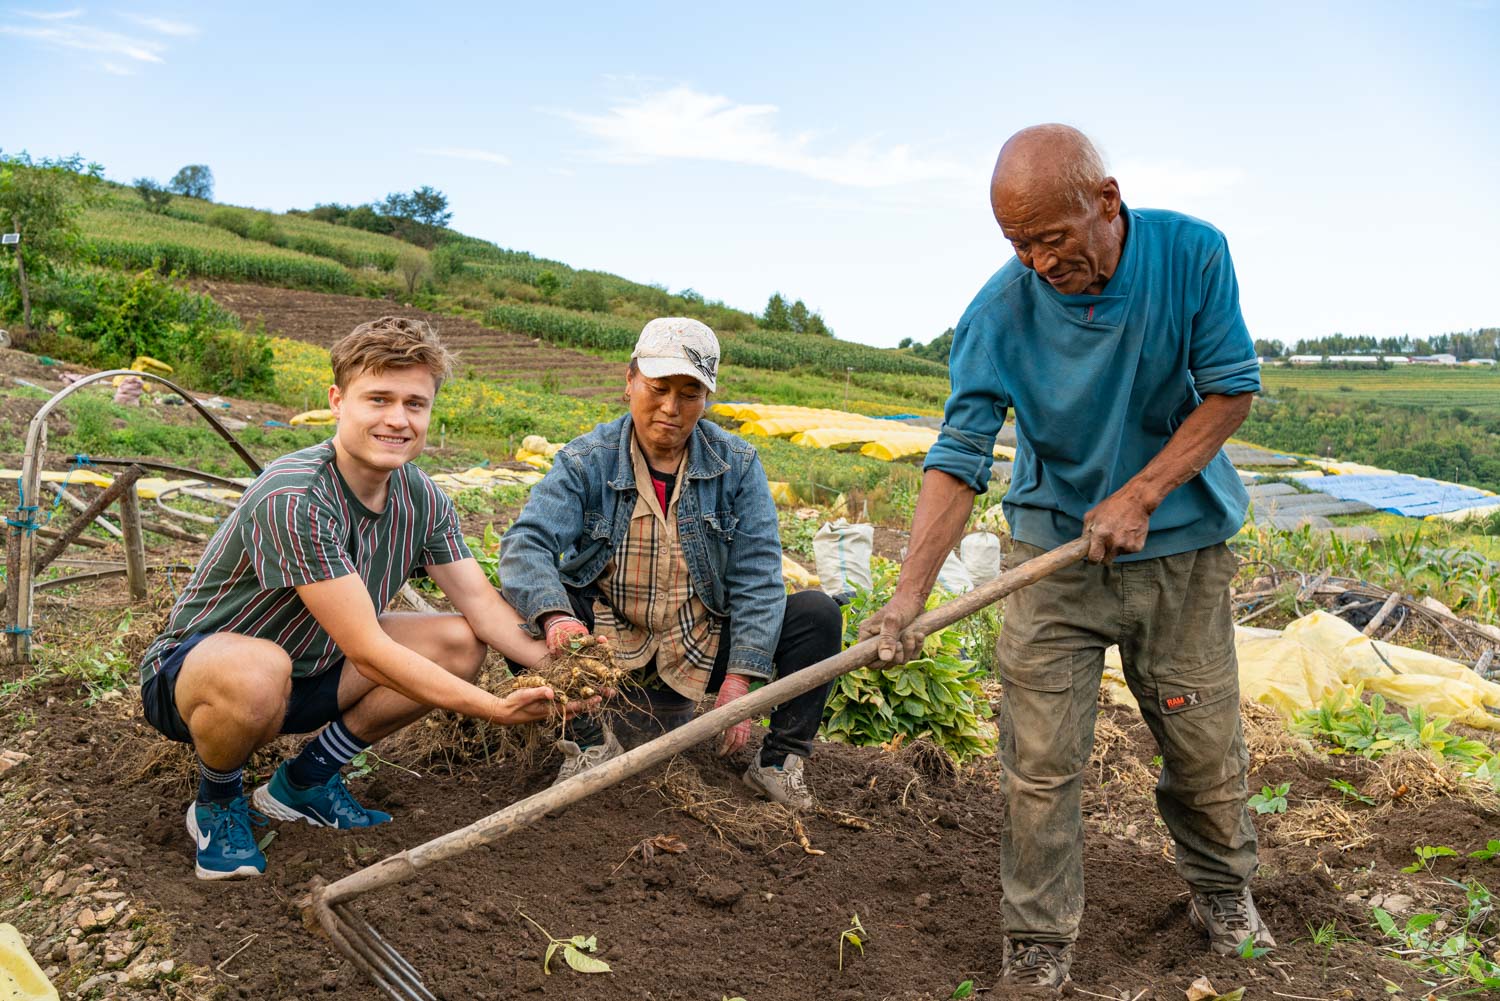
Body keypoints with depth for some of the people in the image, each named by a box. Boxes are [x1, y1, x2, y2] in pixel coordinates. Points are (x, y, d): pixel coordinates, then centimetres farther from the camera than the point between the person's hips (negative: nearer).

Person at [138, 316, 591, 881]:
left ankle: (305, 780, 8)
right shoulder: (294, 499, -31)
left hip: (310, 671, 7)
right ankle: (216, 802, -3)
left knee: (461, 643, -7)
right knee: (258, 672, -41)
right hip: (193, 669, -7)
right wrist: (496, 710, -35)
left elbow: (483, 604, -8)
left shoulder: (421, 499, -7)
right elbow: (366, 649, -33)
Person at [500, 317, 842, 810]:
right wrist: (555, 617, -43)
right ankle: (589, 739, -13)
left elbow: (756, 577, -9)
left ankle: (779, 759, -5)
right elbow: (525, 544, -21)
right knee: (526, 599, -26)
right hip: (607, 644, 0)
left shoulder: (737, 464, -5)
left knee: (817, 614, -18)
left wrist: (737, 680, -20)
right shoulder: (586, 461, -8)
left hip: (701, 651, 1)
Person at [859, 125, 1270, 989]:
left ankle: (1224, 893, 42)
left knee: (1206, 742, 14)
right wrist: (909, 593, -29)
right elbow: (960, 460, -18)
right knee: (1040, 762, -3)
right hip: (1057, 554, -1)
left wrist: (1139, 495, -18)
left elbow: (1232, 390, -7)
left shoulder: (1193, 255, -12)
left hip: (1182, 543, 1)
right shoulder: (998, 315, -16)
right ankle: (1039, 949, 14)